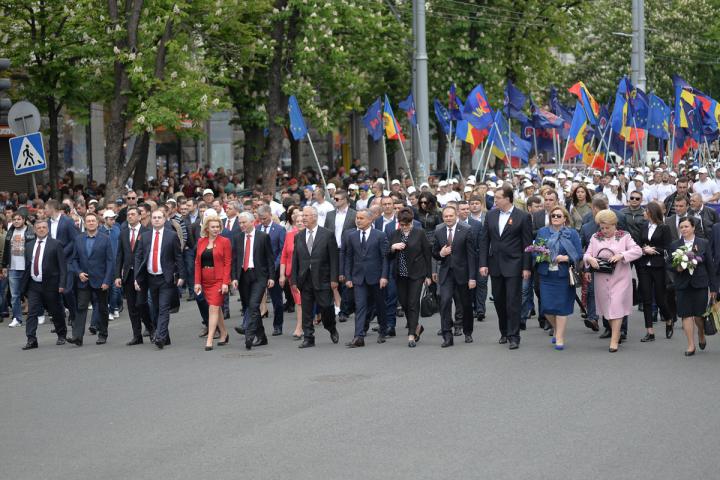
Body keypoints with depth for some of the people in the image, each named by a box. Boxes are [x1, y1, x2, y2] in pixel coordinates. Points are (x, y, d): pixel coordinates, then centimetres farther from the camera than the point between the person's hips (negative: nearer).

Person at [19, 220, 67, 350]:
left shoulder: (55, 244, -3)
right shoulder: (29, 245, 11)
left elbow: (62, 265, -6)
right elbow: (27, 265, 14)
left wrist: (62, 284, -14)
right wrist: (24, 285, 11)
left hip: (50, 285, -4)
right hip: (33, 285, 4)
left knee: (57, 312, 7)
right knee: (31, 313, -4)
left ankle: (61, 336, 25)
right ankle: (31, 340, -4)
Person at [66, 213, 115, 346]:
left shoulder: (106, 239, -2)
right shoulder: (79, 239, 8)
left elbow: (110, 261, -5)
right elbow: (75, 259, 14)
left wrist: (107, 280, -12)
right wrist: (79, 273, -5)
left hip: (100, 280, -2)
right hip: (84, 281, 2)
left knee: (103, 309, 7)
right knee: (81, 308, -7)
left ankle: (103, 335, 19)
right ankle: (77, 337, -13)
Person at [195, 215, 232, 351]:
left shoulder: (224, 241, -4)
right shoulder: (201, 241, 9)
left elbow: (228, 263, -7)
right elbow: (197, 262, 9)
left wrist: (225, 283, -14)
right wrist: (197, 282, 2)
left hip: (219, 280, -5)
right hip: (205, 281, 5)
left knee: (214, 308, -11)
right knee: (216, 308, 13)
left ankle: (209, 340, -13)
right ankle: (224, 334, 28)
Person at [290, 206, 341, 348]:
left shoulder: (327, 235, -1)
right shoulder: (298, 237, 10)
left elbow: (334, 259, -3)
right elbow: (295, 260, 10)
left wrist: (334, 278, -9)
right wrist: (294, 280, 4)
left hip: (323, 279, -3)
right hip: (305, 280, 3)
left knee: (327, 307, 0)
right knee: (306, 310, 3)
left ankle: (332, 330, 26)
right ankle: (308, 338, 10)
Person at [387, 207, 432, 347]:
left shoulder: (420, 233, -3)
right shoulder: (394, 234, 8)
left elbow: (427, 254, 0)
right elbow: (388, 256, 10)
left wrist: (429, 275, -2)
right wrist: (393, 247, -12)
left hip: (416, 274, -4)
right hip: (400, 275, 4)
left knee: (413, 303, -9)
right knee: (404, 304, 7)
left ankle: (411, 335, -7)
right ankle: (417, 327, 29)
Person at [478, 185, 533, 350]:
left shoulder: (523, 217, -4)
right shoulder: (491, 214, 8)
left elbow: (527, 244, -4)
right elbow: (485, 241, 9)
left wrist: (527, 267, -8)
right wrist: (483, 263, 2)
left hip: (513, 265, -5)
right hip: (495, 265, 5)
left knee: (513, 302, -7)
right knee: (499, 300, 11)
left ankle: (514, 337, -3)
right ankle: (504, 332, 24)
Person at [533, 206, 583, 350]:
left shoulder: (572, 234, 4)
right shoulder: (542, 232, 11)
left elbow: (579, 255, 0)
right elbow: (534, 252, 11)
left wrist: (565, 258, -17)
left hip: (563, 276, -2)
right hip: (546, 275, 2)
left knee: (562, 306, -3)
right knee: (546, 306, 0)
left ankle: (559, 338, 7)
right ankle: (556, 329, 27)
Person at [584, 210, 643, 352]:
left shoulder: (624, 236, 1)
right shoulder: (595, 238, 10)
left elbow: (637, 251, -8)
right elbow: (587, 254, 7)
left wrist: (621, 255, -22)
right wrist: (590, 259, -18)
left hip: (620, 278, -4)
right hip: (602, 279, 4)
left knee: (616, 306, -10)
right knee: (607, 307, 8)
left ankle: (614, 340, -9)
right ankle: (616, 333, 27)